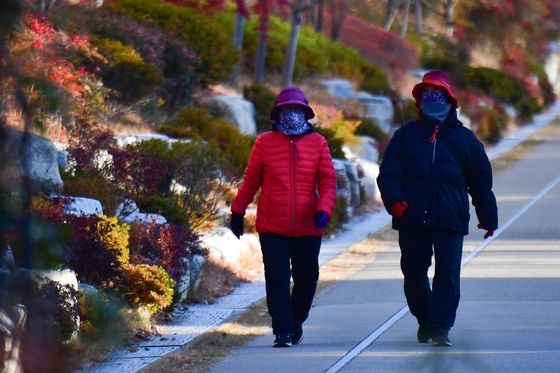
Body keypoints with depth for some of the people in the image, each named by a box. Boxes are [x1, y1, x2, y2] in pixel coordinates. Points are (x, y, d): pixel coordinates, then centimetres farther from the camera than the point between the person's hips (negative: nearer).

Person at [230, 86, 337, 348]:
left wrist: (324, 209, -13)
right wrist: (238, 211, 13)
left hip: (308, 228, 1)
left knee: (306, 279, 8)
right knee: (277, 280, -6)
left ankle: (296, 323, 29)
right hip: (272, 228, -1)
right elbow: (250, 180, 11)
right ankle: (283, 332, -2)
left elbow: (328, 181, 2)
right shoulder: (265, 143, 3)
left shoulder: (318, 143, 4)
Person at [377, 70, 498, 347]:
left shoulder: (463, 138, 11)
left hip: (451, 220, -1)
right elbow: (388, 173, 3)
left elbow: (481, 181, 15)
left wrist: (488, 217, 14)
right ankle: (424, 321, 27)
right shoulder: (406, 135, 11)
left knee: (448, 275, -9)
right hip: (412, 220, 1)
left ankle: (440, 326, -9)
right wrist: (394, 200, -16)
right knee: (414, 275, 9)